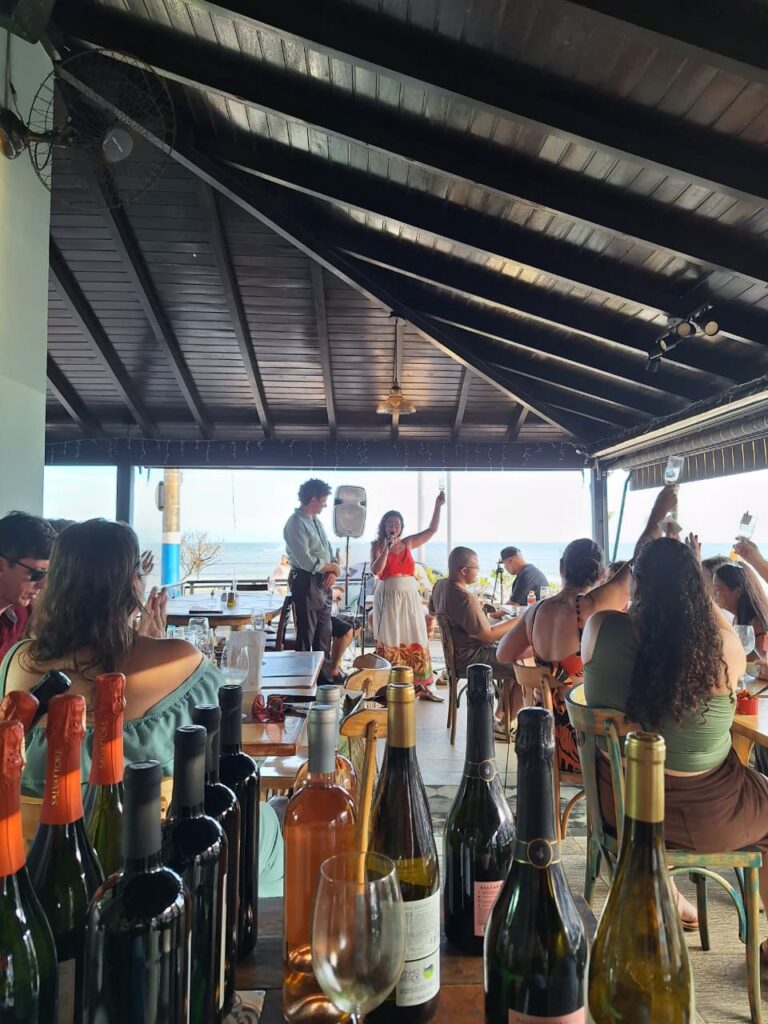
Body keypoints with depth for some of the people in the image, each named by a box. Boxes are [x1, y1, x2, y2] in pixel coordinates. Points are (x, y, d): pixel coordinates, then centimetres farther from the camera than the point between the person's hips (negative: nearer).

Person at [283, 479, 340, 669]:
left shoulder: (316, 521, 15)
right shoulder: (296, 524, -15)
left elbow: (328, 551, 15)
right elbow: (307, 561, -22)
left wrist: (333, 572, -5)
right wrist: (333, 567, -7)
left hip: (323, 583, 9)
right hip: (306, 583, -9)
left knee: (324, 634, 15)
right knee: (306, 635, 0)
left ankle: (324, 672, 26)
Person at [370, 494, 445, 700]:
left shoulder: (408, 543, 11)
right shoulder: (377, 546, 2)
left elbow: (432, 529, 13)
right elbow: (375, 571, -12)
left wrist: (438, 505, 7)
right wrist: (386, 549, -18)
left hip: (410, 597, 4)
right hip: (388, 597, -4)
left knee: (416, 639, 2)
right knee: (390, 642, -1)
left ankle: (420, 685, 6)